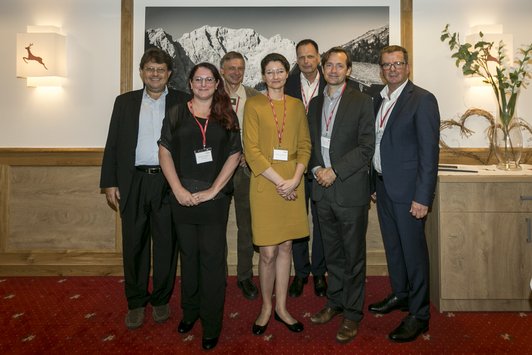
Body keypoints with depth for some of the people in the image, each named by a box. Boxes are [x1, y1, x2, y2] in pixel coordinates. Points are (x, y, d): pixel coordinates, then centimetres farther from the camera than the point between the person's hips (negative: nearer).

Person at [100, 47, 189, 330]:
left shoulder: (183, 102, 4)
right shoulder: (125, 102, 11)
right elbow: (112, 145, 9)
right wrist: (109, 183, 3)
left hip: (169, 183, -1)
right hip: (133, 183, 2)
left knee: (166, 244, 8)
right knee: (134, 245, 9)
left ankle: (161, 299, 26)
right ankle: (136, 302, 25)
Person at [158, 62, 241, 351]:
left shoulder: (227, 116, 6)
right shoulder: (176, 114, 7)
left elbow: (234, 155, 0)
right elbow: (165, 152, 3)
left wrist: (212, 190, -9)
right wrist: (178, 189, -9)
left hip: (215, 198, -1)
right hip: (182, 197, 1)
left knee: (212, 258, 2)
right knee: (188, 254, 13)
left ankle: (211, 324, 15)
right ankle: (190, 310, 33)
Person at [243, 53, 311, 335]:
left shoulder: (297, 106, 11)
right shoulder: (253, 104, -1)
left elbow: (305, 146, 8)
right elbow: (251, 150, -8)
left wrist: (294, 180, -8)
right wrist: (279, 182, -13)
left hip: (292, 185, 4)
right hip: (265, 184, -3)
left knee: (285, 248, 10)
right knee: (268, 252, 0)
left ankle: (281, 307, 25)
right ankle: (266, 308, 22)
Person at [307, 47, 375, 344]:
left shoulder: (362, 101, -3)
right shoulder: (315, 104, 13)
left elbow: (367, 147, -9)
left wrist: (335, 171, -15)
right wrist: (316, 169, -2)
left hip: (351, 190, -5)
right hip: (323, 189, 5)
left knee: (353, 256, 6)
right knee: (332, 254, 17)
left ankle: (353, 314, 22)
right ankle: (335, 302, 34)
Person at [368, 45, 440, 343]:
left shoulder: (423, 100, -10)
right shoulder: (379, 100, 12)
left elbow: (429, 151, -15)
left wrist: (423, 197, -19)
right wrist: (374, 184, 12)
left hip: (408, 190, -7)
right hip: (383, 186, 7)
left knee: (413, 250, 3)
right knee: (392, 245, 19)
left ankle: (419, 313, 19)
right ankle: (400, 295, 38)